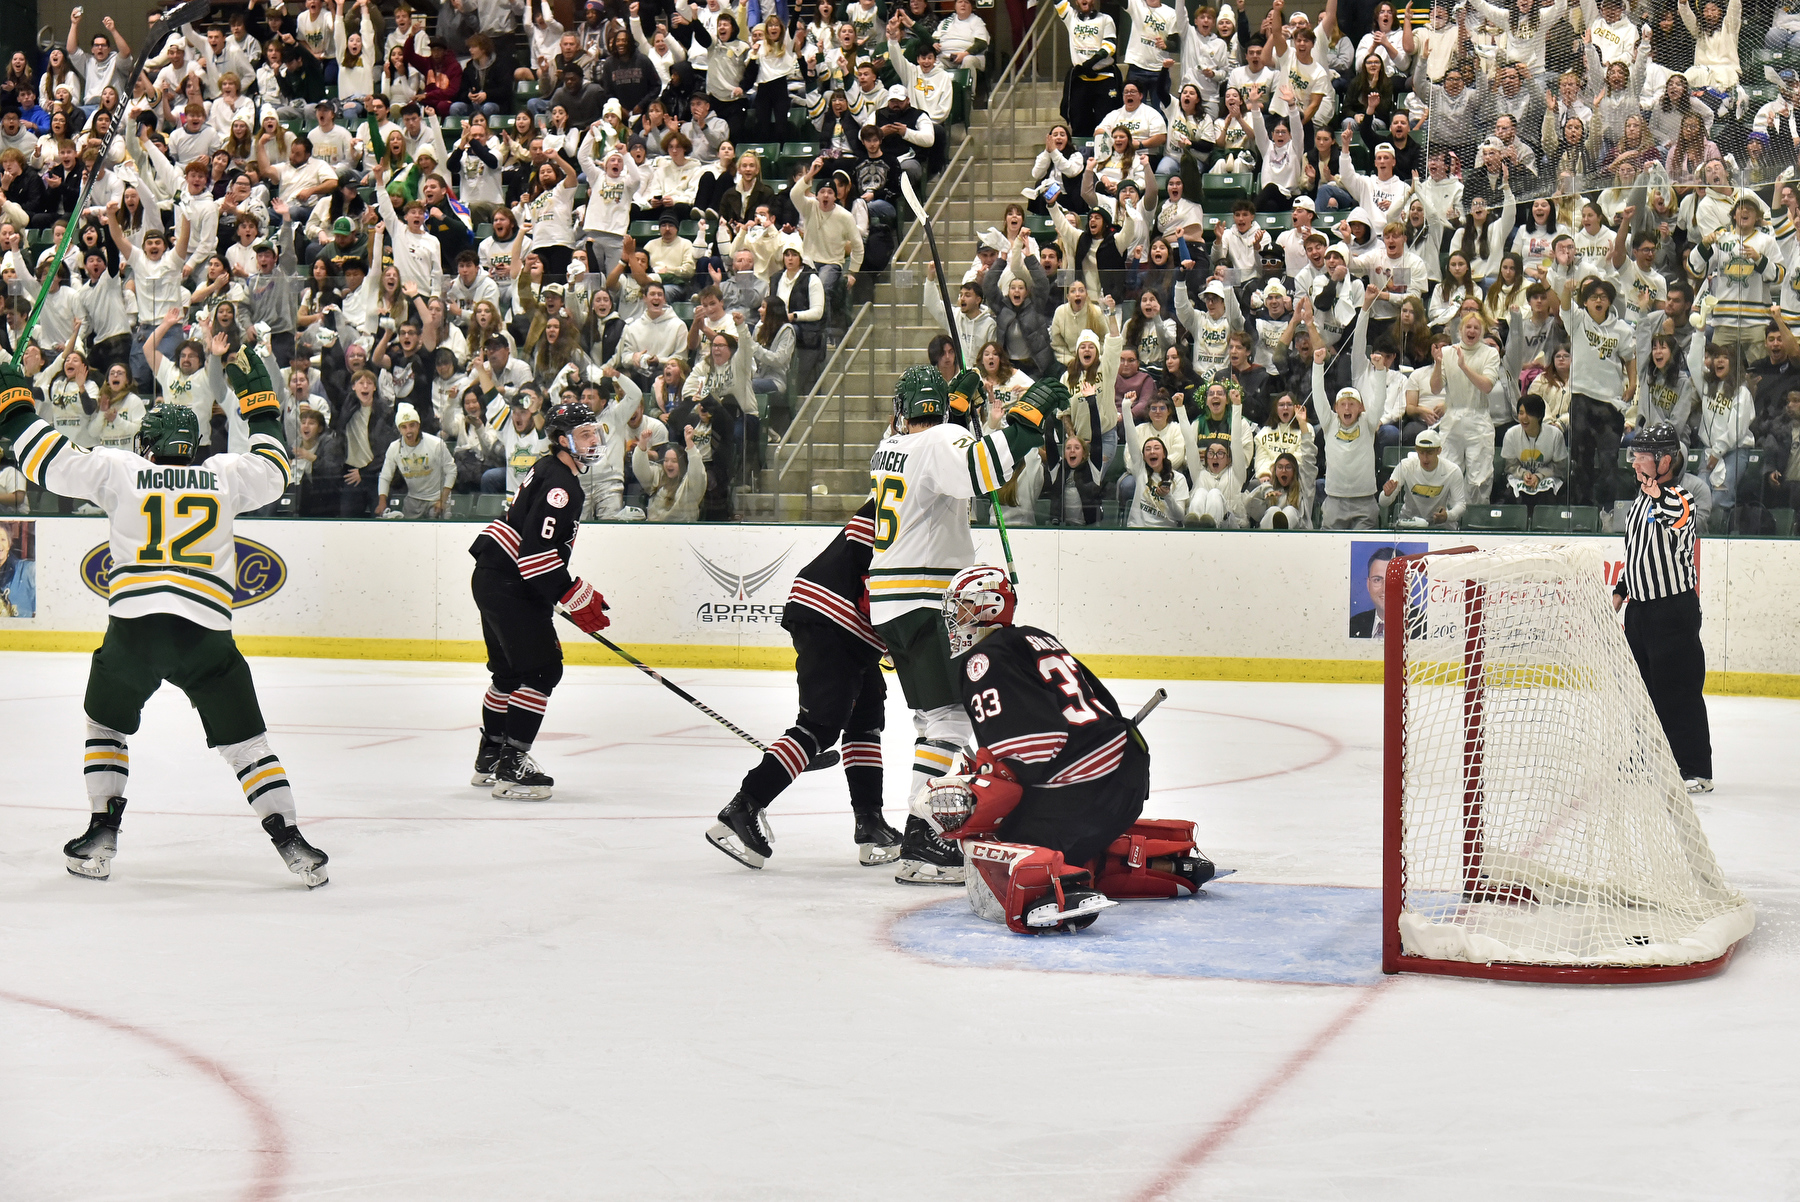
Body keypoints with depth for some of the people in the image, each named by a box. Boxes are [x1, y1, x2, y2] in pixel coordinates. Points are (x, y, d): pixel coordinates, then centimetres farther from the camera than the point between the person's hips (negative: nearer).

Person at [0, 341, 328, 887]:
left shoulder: (121, 471, 8)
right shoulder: (223, 476, 12)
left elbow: (50, 462, 8)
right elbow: (273, 470, 31)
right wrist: (258, 395, 41)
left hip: (133, 629, 0)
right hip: (206, 634, 0)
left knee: (106, 724, 24)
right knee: (245, 739, 7)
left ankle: (102, 835, 17)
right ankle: (290, 841, -2)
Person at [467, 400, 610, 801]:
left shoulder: (550, 470, 16)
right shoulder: (559, 485, -18)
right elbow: (538, 552, -26)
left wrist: (574, 592, 23)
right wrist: (578, 598, -21)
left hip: (494, 578, 11)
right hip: (507, 584, -11)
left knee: (510, 670, 20)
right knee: (541, 670, -13)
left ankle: (490, 759, 32)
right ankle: (510, 767, -15)